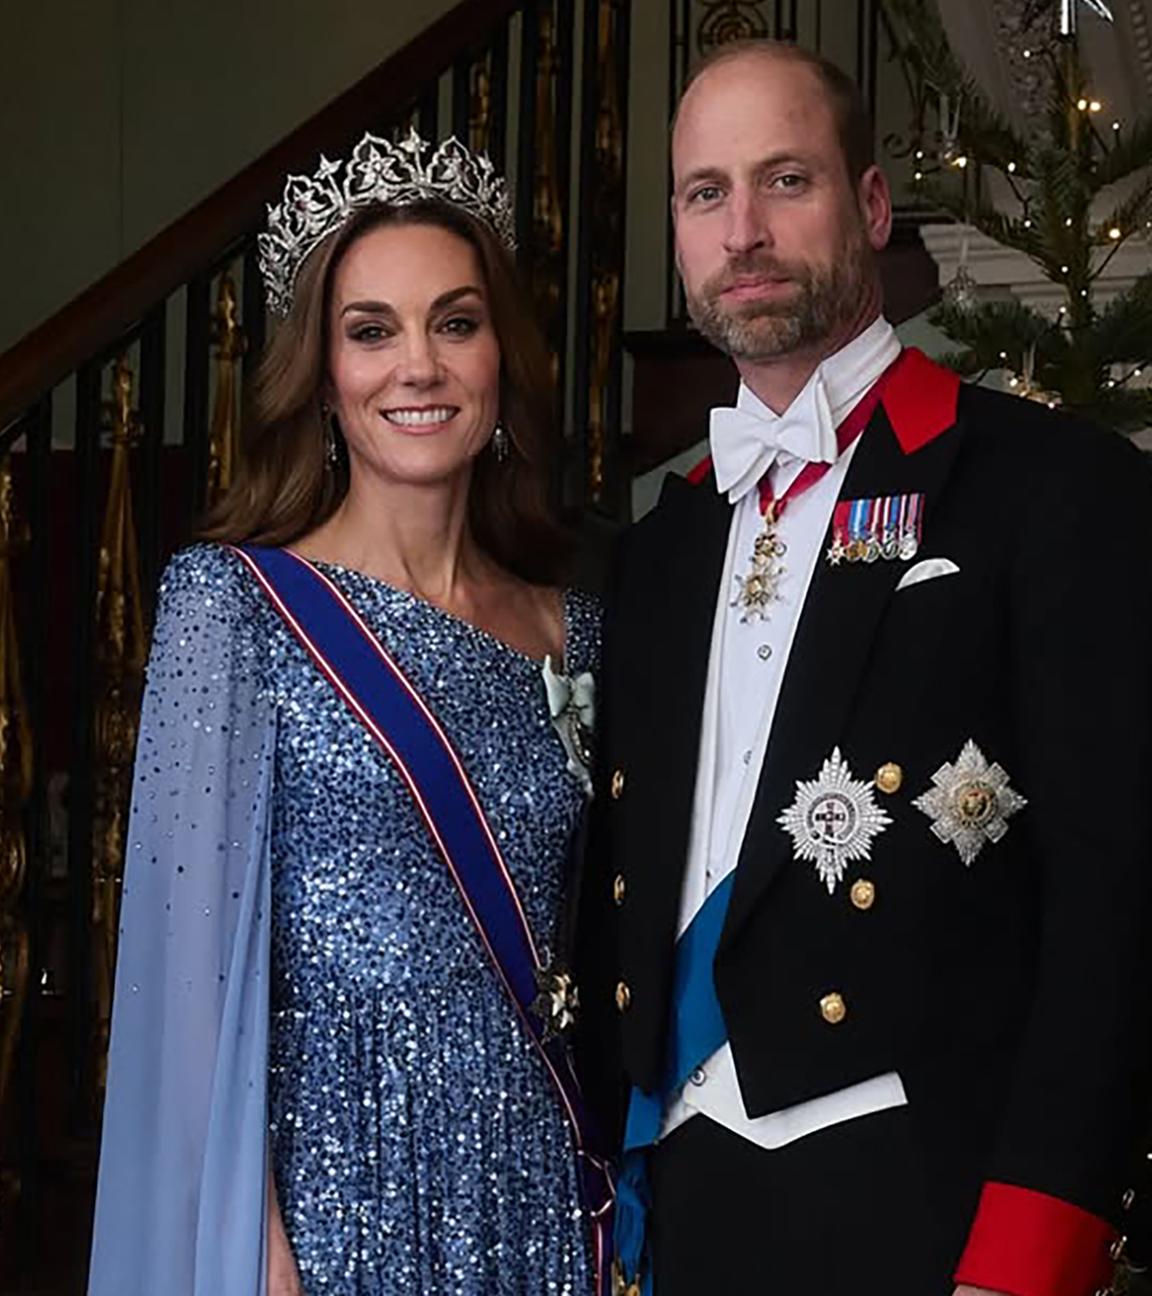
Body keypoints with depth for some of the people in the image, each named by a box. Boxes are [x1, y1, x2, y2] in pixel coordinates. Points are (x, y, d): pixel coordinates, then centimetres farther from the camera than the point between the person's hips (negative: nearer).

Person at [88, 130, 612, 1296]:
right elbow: (198, 944, -11)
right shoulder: (234, 601, -8)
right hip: (331, 1182, -4)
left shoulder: (568, 631, 5)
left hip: (531, 1185, 4)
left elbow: (572, 947, 10)